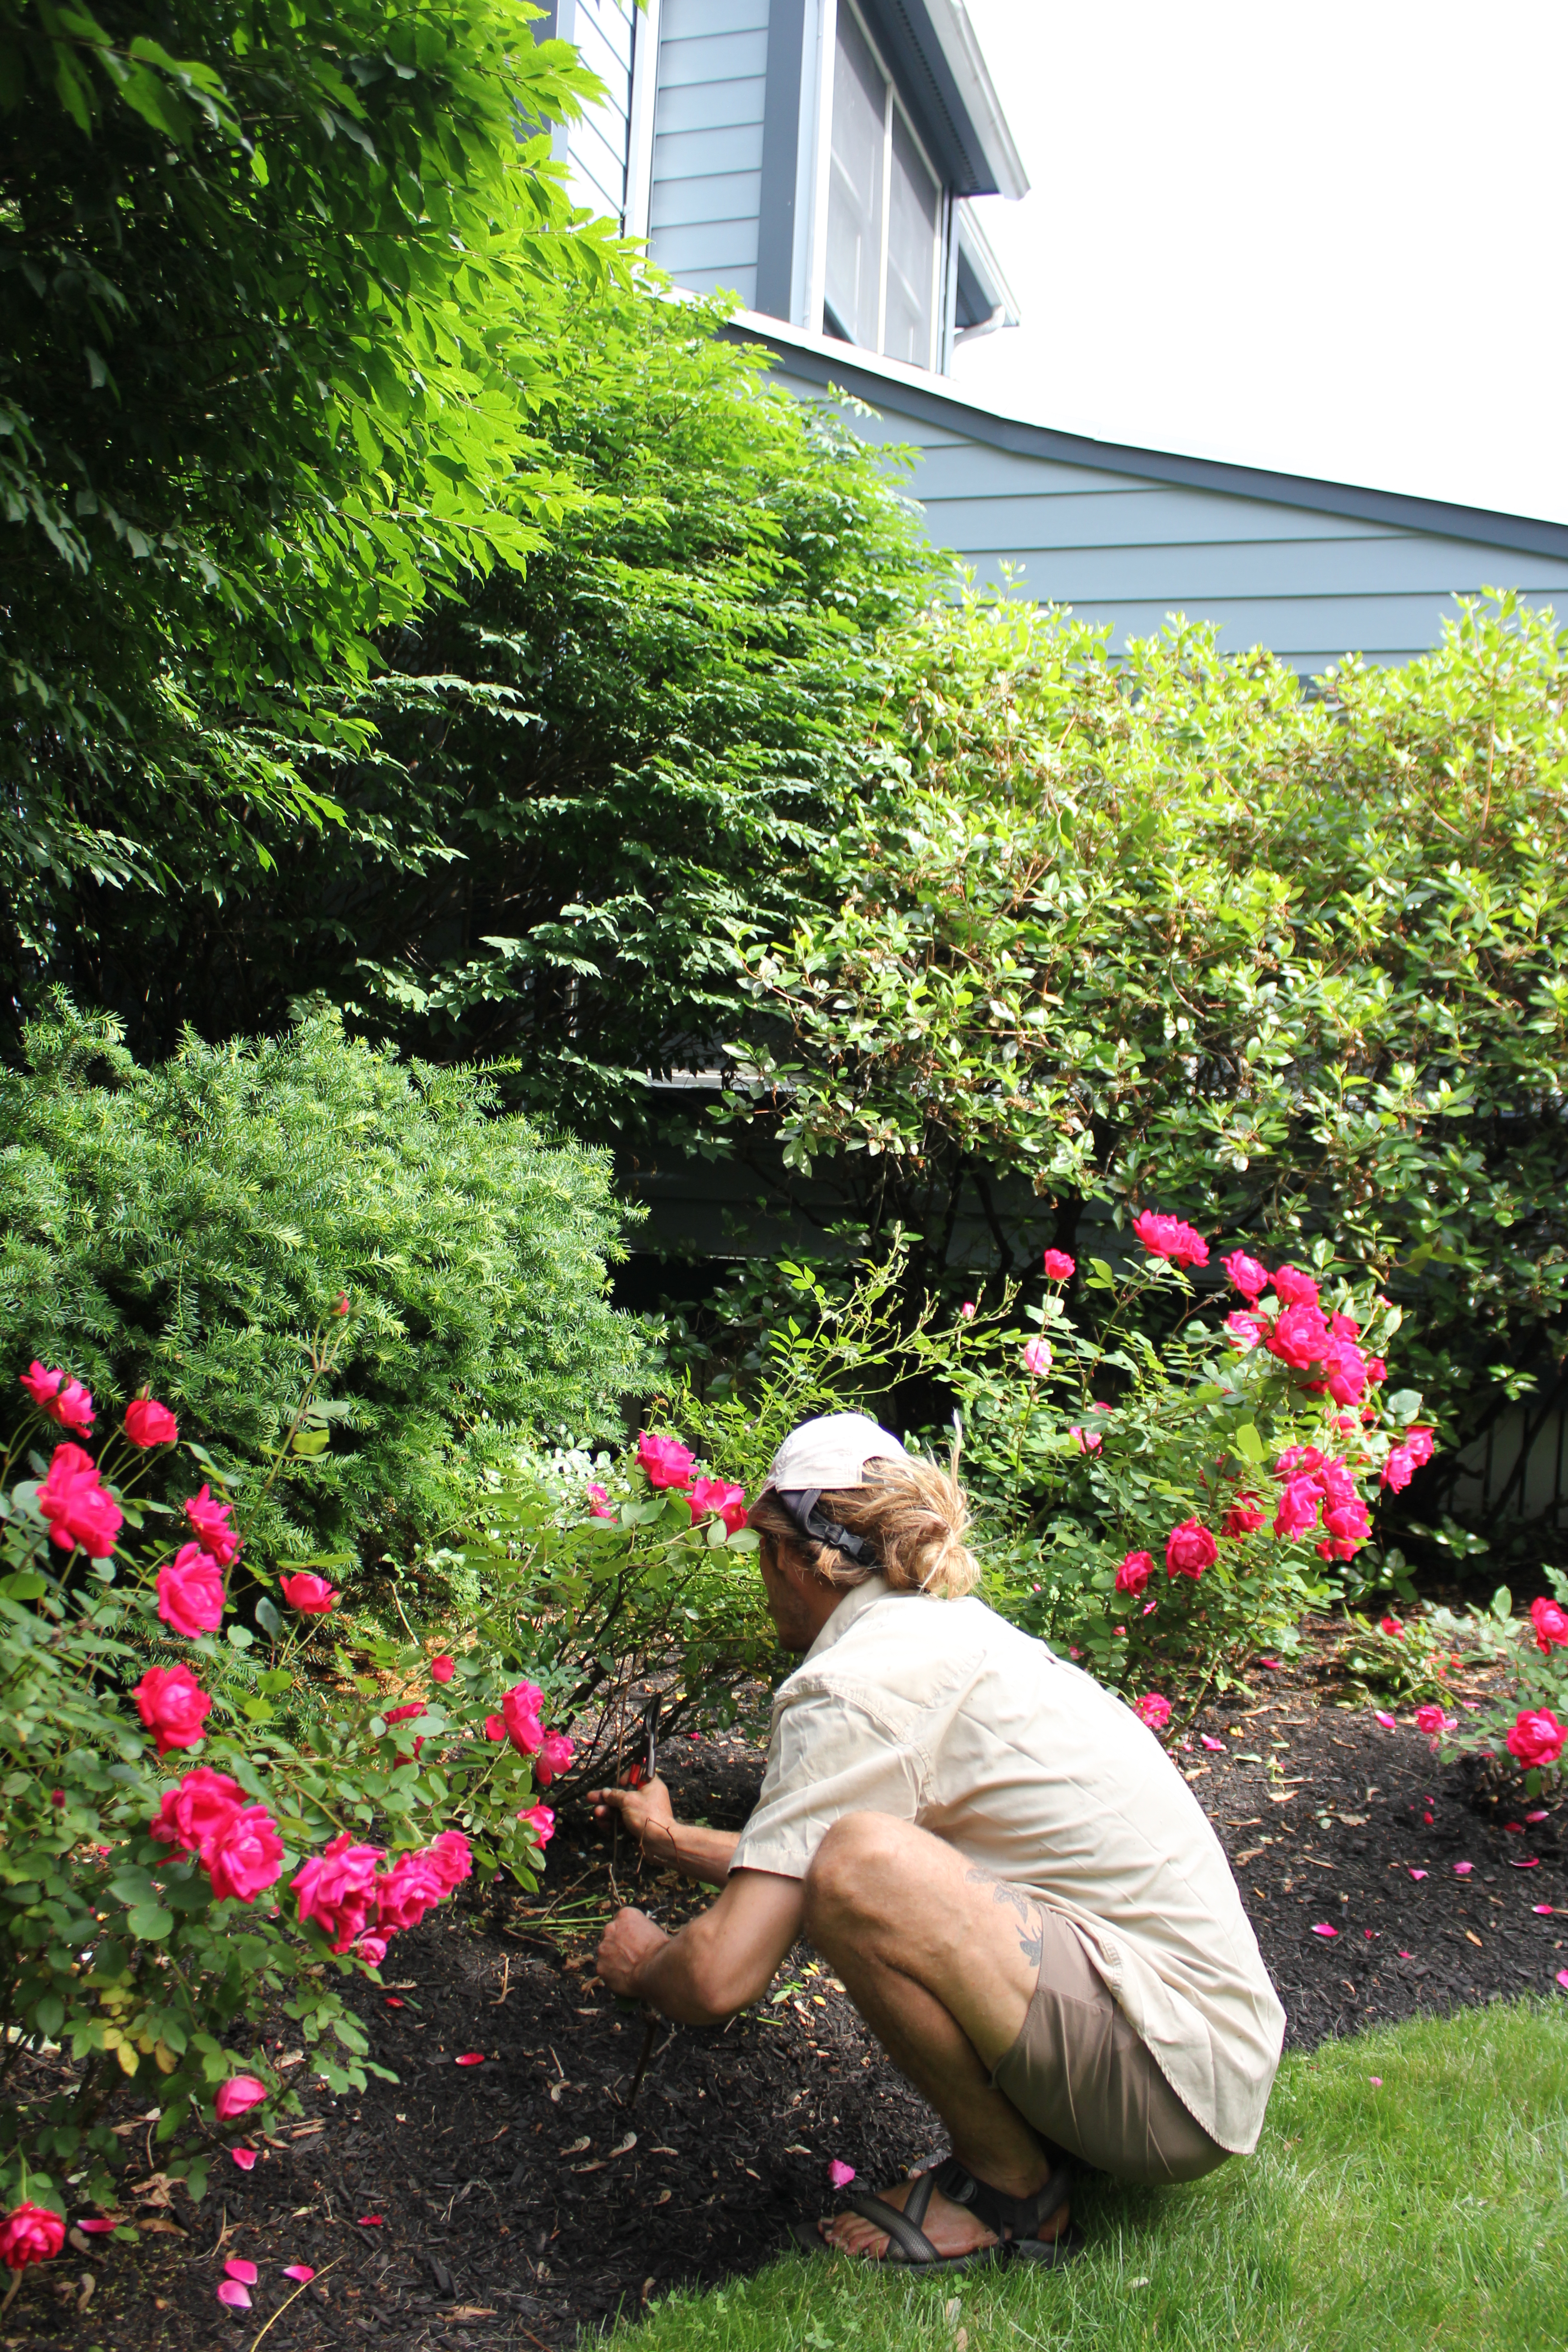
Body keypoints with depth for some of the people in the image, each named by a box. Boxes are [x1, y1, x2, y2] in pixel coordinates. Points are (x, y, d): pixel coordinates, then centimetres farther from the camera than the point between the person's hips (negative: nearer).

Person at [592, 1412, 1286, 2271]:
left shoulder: (854, 1685, -17)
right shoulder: (954, 1627, 11)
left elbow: (719, 1978, -19)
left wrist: (643, 1964, 3)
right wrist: (673, 1841, 39)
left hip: (1175, 2083, -9)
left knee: (861, 1863, -27)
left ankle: (1012, 2189, -3)